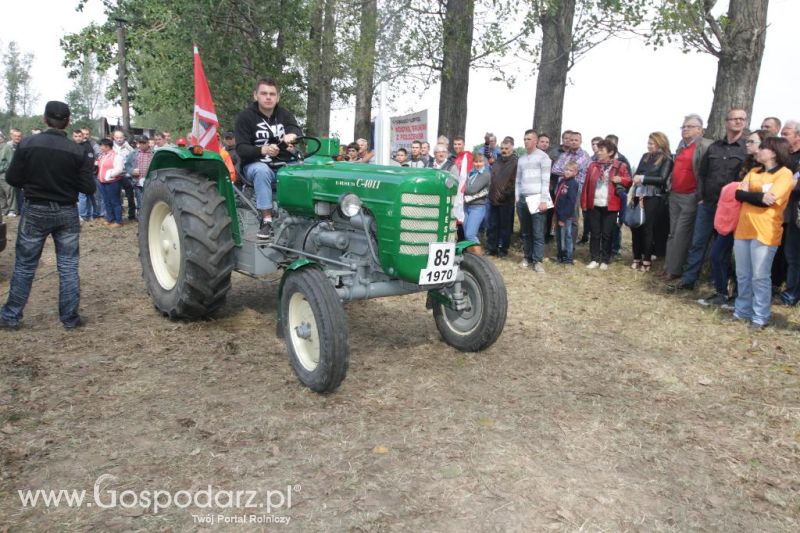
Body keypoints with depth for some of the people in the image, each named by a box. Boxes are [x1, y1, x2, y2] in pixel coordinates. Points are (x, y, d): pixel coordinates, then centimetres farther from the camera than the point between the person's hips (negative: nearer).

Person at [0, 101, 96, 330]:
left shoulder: (27, 144, -9)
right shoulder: (77, 151, -8)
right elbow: (89, 188, -7)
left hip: (35, 211, 0)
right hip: (67, 213, 0)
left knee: (24, 266, 11)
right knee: (68, 266, 7)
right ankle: (70, 318, 10)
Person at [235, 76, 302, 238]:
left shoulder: (285, 115, 8)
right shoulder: (245, 117, -4)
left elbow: (297, 130, -13)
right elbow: (241, 149, -14)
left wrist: (292, 134, -39)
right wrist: (262, 150, -35)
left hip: (283, 166, 3)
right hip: (256, 165, -3)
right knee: (262, 170, -38)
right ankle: (266, 220, -37)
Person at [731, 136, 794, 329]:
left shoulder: (784, 173, -6)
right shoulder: (753, 172, 15)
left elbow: (769, 201, -17)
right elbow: (738, 194, 1)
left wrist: (748, 194, -4)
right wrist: (759, 197, -13)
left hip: (764, 232, -6)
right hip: (743, 229, 6)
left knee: (760, 277, -1)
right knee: (742, 275, 12)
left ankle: (760, 316, 8)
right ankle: (742, 311, 23)